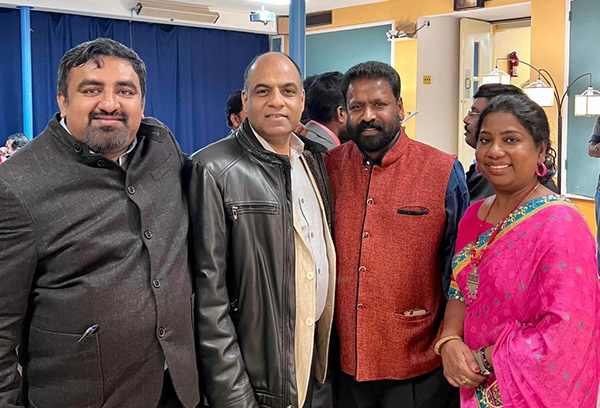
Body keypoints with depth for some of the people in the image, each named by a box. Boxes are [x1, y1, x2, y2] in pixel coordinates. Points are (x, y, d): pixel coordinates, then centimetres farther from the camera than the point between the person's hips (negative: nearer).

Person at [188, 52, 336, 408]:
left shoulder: (317, 159, 6)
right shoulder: (214, 170, -14)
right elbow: (209, 291, -16)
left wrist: (330, 340, 9)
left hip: (316, 353, 6)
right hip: (258, 375, -6)